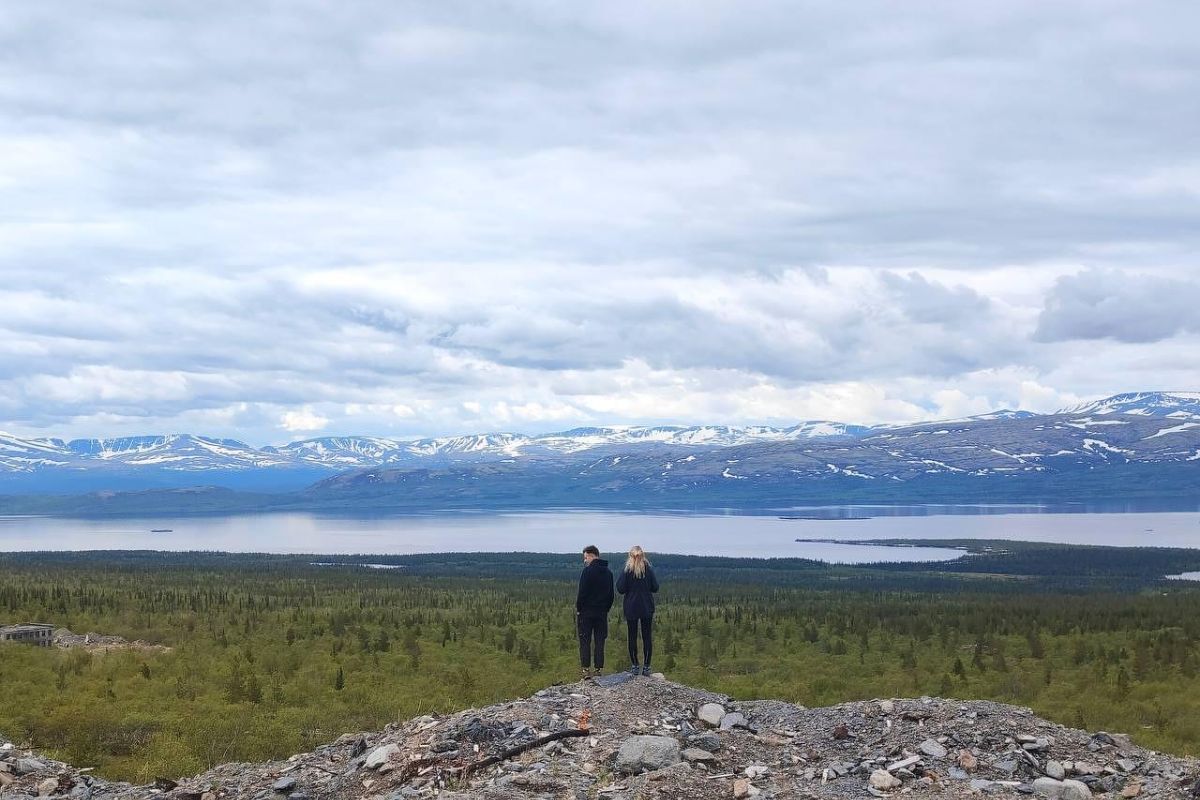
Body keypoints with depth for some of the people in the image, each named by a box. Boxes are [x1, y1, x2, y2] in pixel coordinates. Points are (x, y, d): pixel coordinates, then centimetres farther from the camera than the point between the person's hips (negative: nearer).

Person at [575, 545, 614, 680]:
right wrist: (606, 609, 16)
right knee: (599, 642, 8)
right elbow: (611, 594, 14)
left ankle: (585, 669, -4)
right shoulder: (608, 572, 10)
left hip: (586, 612, -6)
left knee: (585, 641, 0)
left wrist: (578, 609, -5)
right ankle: (599, 669, 7)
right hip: (602, 613, 6)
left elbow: (582, 592, -15)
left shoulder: (588, 571, -12)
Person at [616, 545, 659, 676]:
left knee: (632, 637, 7)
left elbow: (621, 589, -11)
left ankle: (635, 666, 7)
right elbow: (655, 587, -2)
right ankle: (646, 666, 4)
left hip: (631, 608, -1)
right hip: (647, 608, 1)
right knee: (647, 637, 5)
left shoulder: (627, 570, -8)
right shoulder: (649, 569, -4)